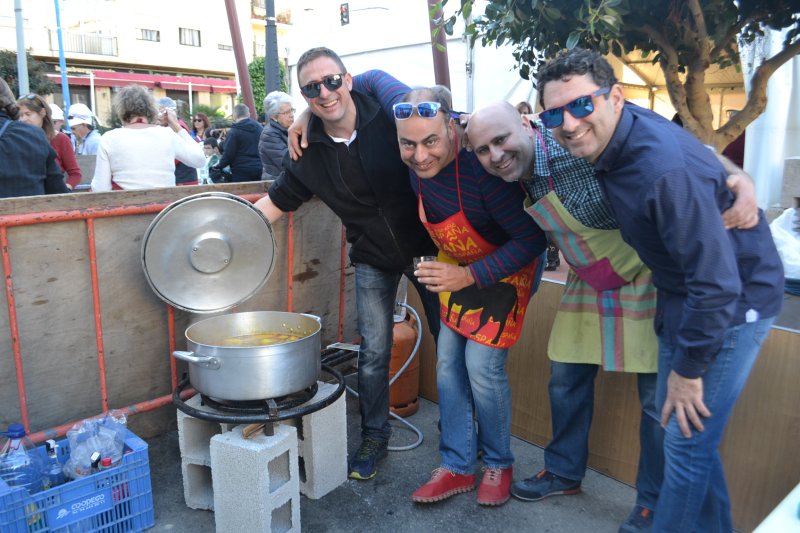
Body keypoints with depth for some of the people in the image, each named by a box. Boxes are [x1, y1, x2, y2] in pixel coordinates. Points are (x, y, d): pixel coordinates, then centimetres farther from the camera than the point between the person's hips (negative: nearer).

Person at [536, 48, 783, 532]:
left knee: (687, 438, -2)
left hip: (731, 304, -9)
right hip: (682, 294, 9)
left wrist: (688, 369, -19)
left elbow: (717, 283, -31)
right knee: (671, 417, 18)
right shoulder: (612, 134, -7)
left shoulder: (666, 169, -34)